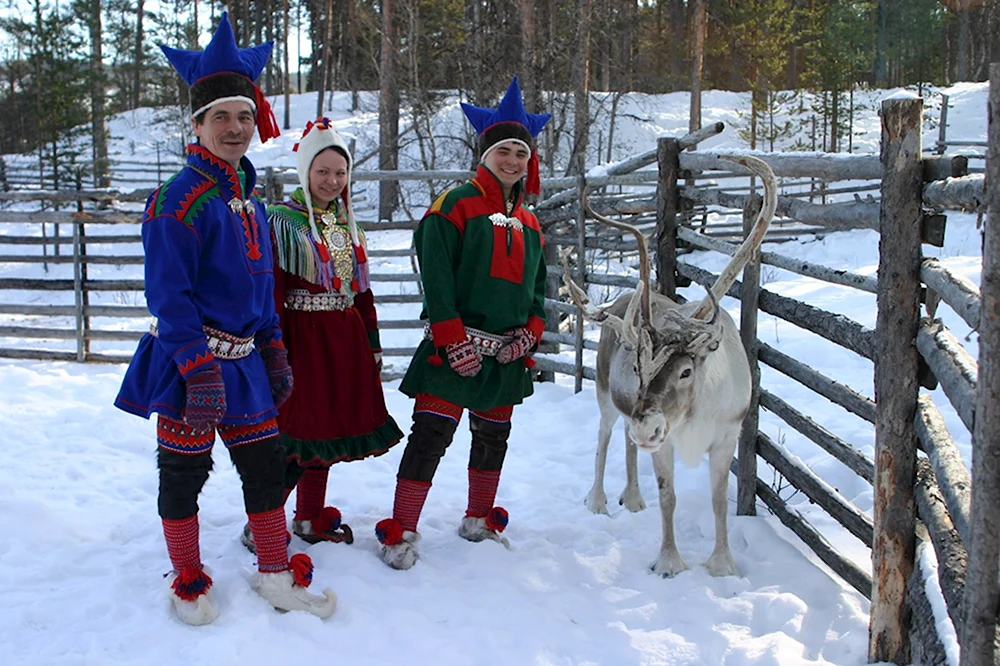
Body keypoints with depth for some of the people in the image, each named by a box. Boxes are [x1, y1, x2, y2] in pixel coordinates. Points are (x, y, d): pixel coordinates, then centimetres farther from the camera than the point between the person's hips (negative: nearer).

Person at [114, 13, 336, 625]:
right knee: (184, 471, 6)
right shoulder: (180, 198, -14)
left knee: (266, 464, 12)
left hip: (244, 359, 7)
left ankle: (276, 575, 26)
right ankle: (189, 581, 24)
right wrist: (199, 370, -24)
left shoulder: (250, 200, 11)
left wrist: (275, 353, 14)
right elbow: (169, 294, -19)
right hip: (188, 361, -7)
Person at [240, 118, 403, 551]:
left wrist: (372, 343, 15)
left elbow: (361, 288, 18)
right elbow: (272, 293, -13)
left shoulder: (345, 222, 14)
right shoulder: (283, 220, -7)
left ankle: (310, 518, 27)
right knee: (301, 433, -7)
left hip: (344, 338, 7)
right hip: (304, 336, -7)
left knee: (327, 430, 13)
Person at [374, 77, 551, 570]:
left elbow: (538, 285, 19)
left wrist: (530, 331, 1)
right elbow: (436, 276, -12)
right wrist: (454, 340, -17)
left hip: (508, 352, 7)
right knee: (431, 435, -8)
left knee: (493, 437, 16)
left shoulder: (528, 223, 14)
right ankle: (400, 532, 2)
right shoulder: (456, 205, -6)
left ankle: (479, 519, 33)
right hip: (456, 348, -6)